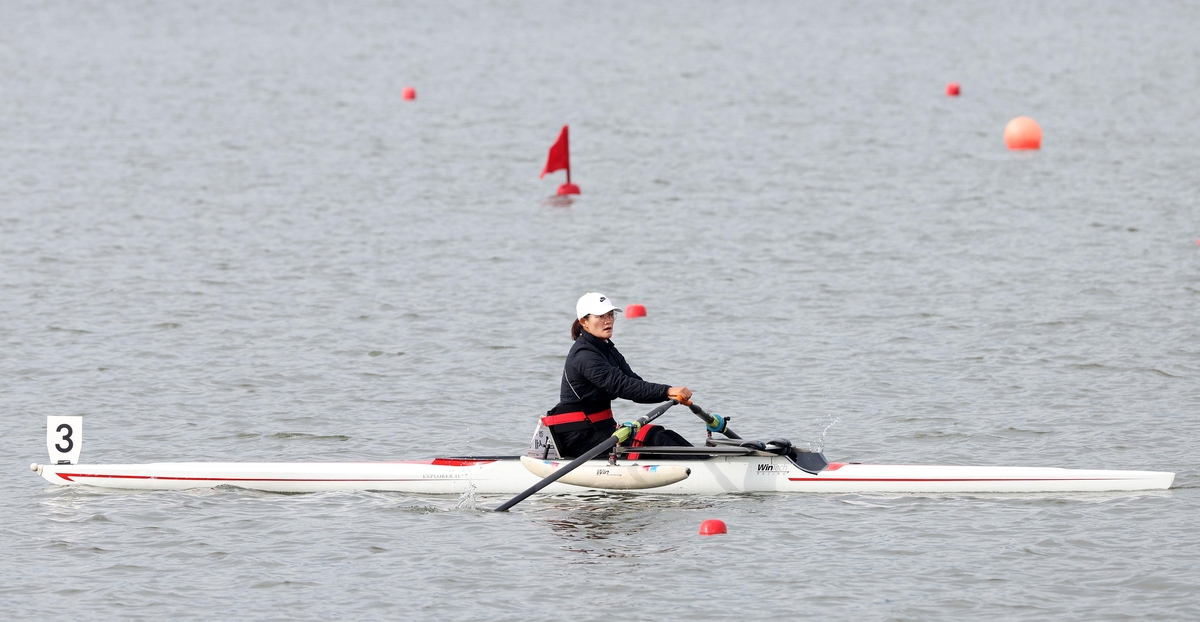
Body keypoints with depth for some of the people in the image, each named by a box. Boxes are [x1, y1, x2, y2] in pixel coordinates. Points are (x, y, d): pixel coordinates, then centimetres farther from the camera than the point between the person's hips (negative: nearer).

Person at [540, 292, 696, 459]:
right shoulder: (583, 356, -16)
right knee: (651, 437, -24)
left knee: (668, 437, -5)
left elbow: (635, 383, 3)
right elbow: (620, 385, -28)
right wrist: (667, 392, -37)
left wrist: (673, 394, -17)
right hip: (581, 438, -9)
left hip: (600, 428, 9)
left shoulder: (607, 350, 15)